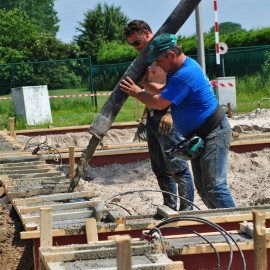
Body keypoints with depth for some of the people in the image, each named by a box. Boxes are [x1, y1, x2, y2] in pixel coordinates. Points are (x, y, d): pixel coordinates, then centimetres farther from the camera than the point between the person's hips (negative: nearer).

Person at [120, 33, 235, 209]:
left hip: (214, 134, -11)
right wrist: (145, 83, 8)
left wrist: (137, 93, -6)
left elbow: (159, 103, -20)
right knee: (202, 187, 11)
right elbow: (164, 92, 19)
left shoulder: (185, 75, -25)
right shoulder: (177, 69, 8)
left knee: (214, 187, -14)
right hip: (199, 136, 11)